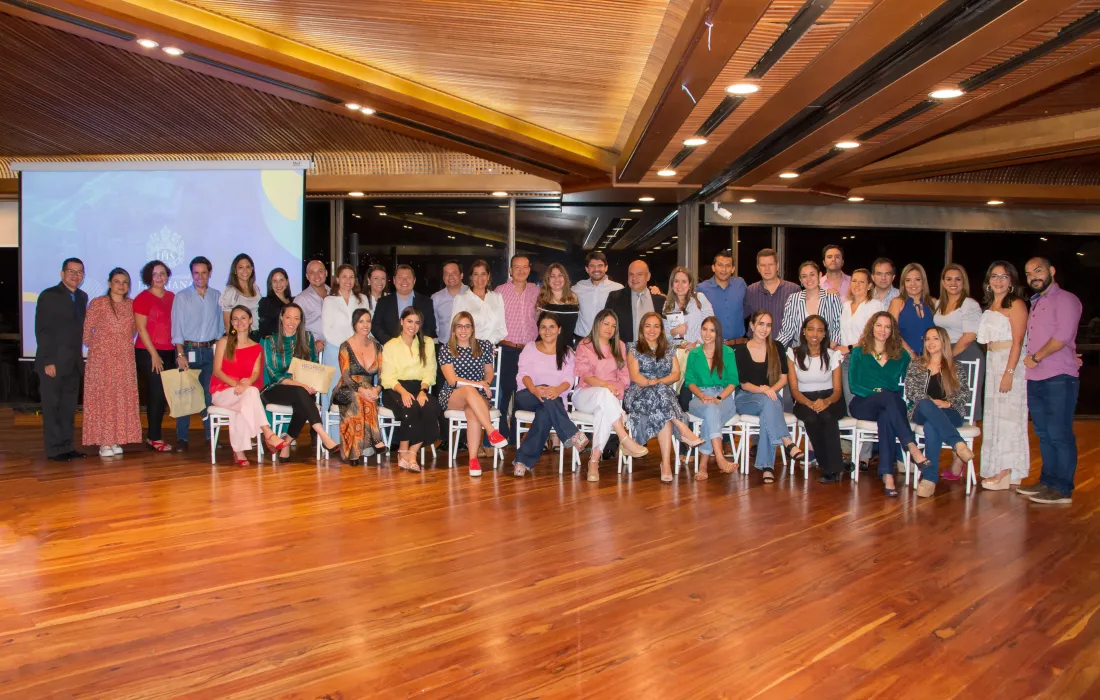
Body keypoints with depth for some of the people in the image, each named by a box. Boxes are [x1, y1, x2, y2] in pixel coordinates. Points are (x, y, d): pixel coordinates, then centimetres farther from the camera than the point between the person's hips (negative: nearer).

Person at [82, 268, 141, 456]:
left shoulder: (131, 305, 9)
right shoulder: (98, 303, -3)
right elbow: (86, 330, -1)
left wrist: (123, 343, 8)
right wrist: (94, 346, 4)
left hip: (125, 360, 4)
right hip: (102, 359, -4)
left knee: (123, 399, 4)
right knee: (102, 397, -3)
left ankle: (116, 440, 11)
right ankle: (103, 443, -1)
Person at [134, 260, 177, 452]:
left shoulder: (172, 297, 13)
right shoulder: (143, 298, -3)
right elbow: (141, 328, -7)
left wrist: (178, 350, 10)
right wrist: (154, 354, -11)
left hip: (168, 352, 5)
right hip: (148, 352, -5)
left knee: (164, 394, 6)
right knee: (156, 393, -6)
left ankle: (154, 435, 15)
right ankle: (154, 438, 2)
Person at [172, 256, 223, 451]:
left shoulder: (217, 296, 10)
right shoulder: (182, 297, 2)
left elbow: (221, 324, 11)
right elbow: (177, 327, -2)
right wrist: (181, 354, -10)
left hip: (210, 350, 2)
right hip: (188, 349, -2)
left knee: (210, 394, 2)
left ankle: (210, 436, 9)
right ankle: (181, 438, 3)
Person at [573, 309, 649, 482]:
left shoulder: (619, 346, 20)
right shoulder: (584, 345, 8)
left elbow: (625, 376, 12)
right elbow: (584, 375, -5)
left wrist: (617, 389, -10)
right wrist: (605, 385, -22)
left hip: (610, 397, 2)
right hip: (585, 395, -2)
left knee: (604, 410, -37)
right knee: (604, 394, -39)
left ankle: (594, 461, -38)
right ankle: (625, 440, -45)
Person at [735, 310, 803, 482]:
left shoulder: (776, 348, 10)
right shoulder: (741, 350, 2)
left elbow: (783, 378, 5)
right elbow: (743, 384, -2)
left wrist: (770, 390, -15)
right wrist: (761, 390, -22)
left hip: (771, 396, 1)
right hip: (746, 399, -1)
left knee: (768, 409, -36)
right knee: (768, 402, -37)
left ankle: (767, 466, -40)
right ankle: (787, 442, -48)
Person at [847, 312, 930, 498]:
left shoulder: (901, 356, 18)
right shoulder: (859, 353, 13)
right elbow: (853, 385, 3)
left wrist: (905, 402, -8)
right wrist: (876, 393, -11)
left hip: (890, 405, 1)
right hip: (862, 405, -1)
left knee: (886, 416, -37)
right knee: (888, 396, -36)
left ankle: (887, 474, -46)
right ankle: (911, 446, -46)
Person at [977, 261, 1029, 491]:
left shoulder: (1016, 304, -9)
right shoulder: (990, 307, 16)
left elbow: (1017, 341, -16)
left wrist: (1009, 372, -21)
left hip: (1010, 362, -8)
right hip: (992, 363, 8)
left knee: (1006, 415, -6)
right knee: (994, 415, 10)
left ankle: (1006, 474, -1)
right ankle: (998, 470, 16)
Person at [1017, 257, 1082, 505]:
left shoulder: (1065, 299, -6)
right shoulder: (1035, 304, 21)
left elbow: (1063, 335, -17)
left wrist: (1036, 357, -10)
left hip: (1058, 379, -8)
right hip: (1035, 380, 8)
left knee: (1059, 435, -5)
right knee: (1044, 435, 13)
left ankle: (1063, 489, -1)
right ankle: (1048, 482, 21)